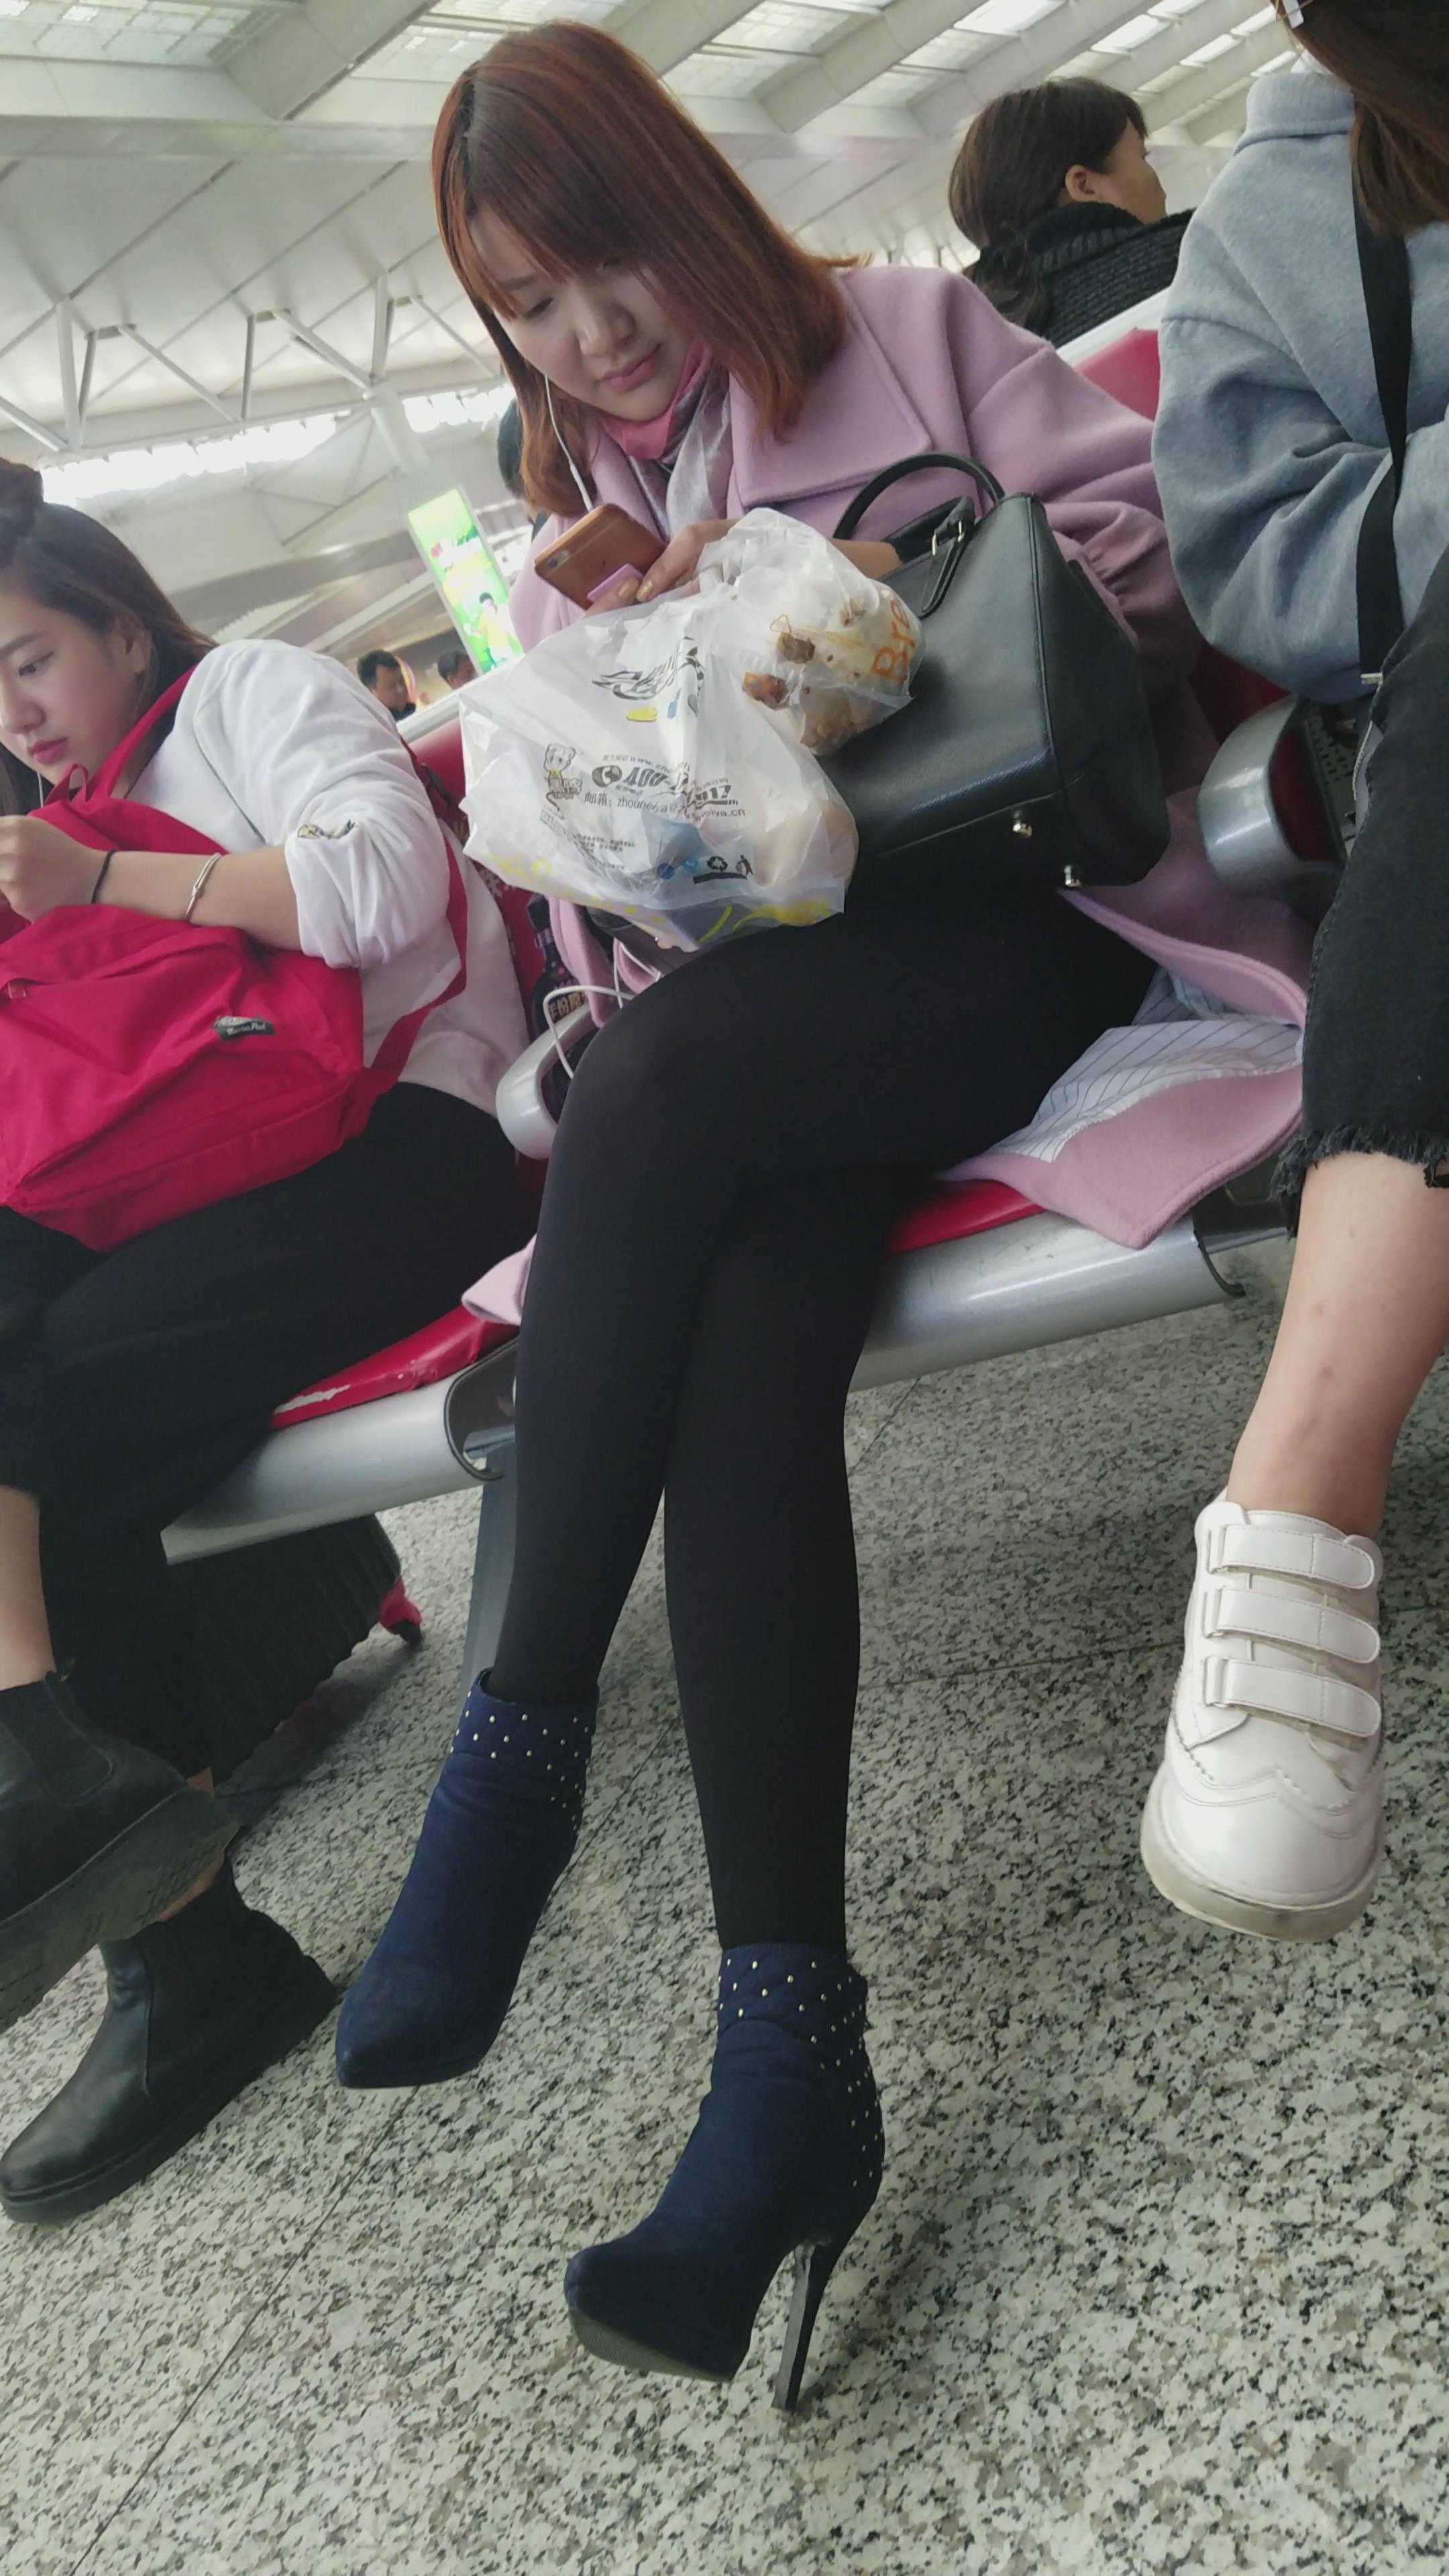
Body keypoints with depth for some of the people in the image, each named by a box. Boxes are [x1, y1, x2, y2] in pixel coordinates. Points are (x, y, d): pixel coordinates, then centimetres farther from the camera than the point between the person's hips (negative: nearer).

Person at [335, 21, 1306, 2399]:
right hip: (760, 1008, 4)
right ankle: (791, 2049, -30)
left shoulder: (913, 336, 14)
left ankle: (522, 1737, -26)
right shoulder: (570, 514, 26)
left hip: (1013, 927, -3)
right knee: (739, 1359, -29)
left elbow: (1163, 540, 5)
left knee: (667, 1069, -36)